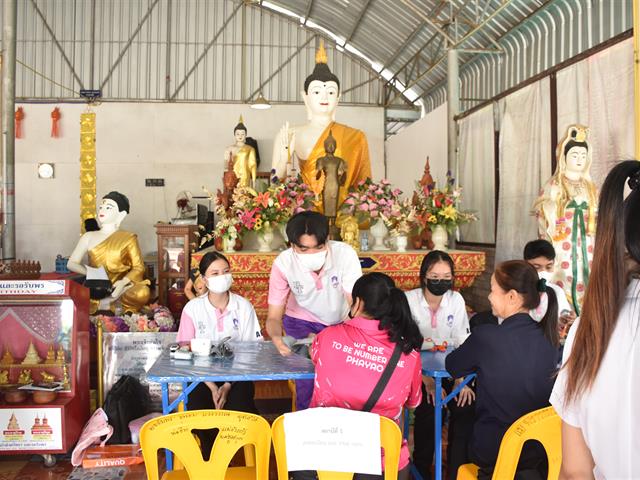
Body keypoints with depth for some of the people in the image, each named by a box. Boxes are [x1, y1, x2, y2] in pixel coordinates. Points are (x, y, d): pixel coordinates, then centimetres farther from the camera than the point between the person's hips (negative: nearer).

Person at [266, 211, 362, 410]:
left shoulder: (345, 254, -31)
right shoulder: (283, 263, -28)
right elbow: (274, 316, -23)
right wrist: (277, 339, -45)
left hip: (341, 322, 0)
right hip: (302, 321, 0)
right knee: (307, 377, -12)